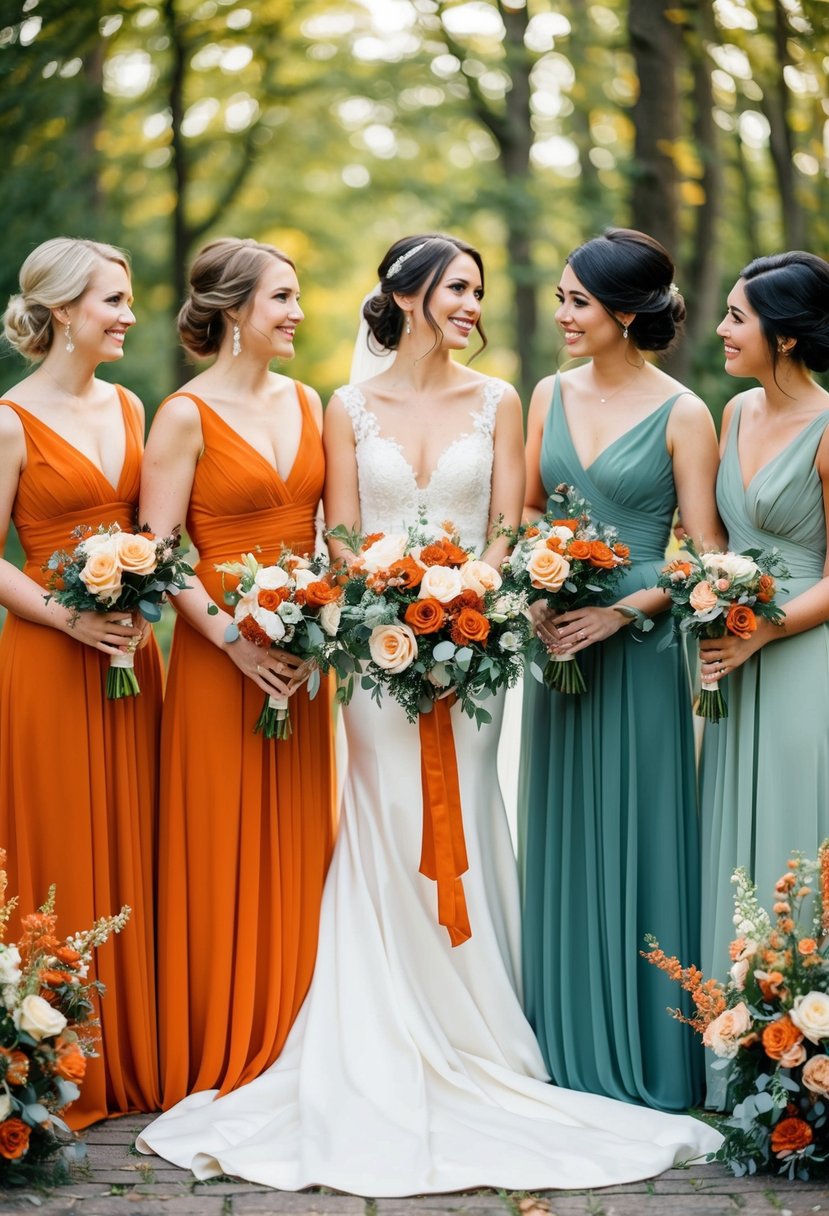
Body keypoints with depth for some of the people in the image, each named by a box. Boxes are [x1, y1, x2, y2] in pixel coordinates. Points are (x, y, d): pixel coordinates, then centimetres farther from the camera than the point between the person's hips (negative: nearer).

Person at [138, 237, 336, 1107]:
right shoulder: (187, 415, -8)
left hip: (303, 659, 6)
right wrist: (235, 639, -17)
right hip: (218, 656, -6)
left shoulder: (305, 403, 10)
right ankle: (220, 1057, 12)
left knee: (298, 846, 10)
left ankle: (290, 1044, 21)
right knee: (222, 854, 1)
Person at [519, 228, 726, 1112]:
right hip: (558, 637, 5)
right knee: (561, 838, 10)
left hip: (637, 646, -5)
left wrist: (621, 610, -18)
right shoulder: (551, 395, 8)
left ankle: (644, 1059, 13)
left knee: (635, 841, 1)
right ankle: (566, 1049, 22)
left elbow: (704, 556, -8)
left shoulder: (682, 416, -7)